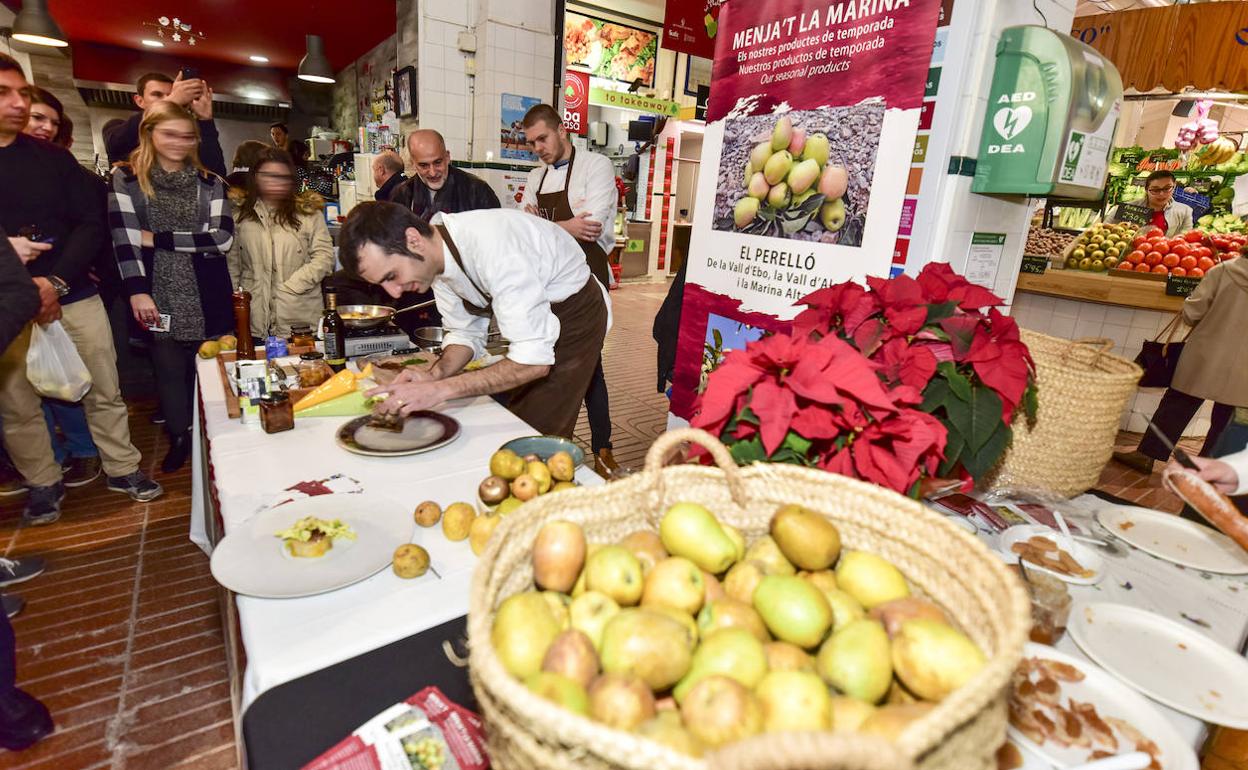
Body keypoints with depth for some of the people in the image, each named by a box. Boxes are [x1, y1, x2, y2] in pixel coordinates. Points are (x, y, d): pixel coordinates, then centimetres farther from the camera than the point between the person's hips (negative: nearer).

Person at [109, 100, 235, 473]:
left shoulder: (210, 183, 6)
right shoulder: (126, 178, 4)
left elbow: (222, 238, -6)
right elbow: (123, 238, -4)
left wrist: (157, 238, -10)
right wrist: (138, 292, -14)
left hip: (206, 295, 1)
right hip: (158, 295, 0)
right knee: (169, 369, 6)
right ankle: (179, 437, 25)